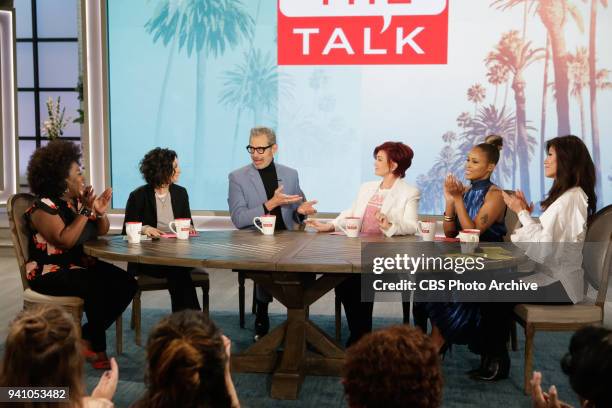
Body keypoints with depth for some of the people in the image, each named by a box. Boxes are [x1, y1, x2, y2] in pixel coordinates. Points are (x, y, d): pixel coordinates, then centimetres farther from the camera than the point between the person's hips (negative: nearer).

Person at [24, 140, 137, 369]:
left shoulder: (78, 200, 7)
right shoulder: (43, 208, -15)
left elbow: (101, 232, 13)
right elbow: (65, 241, -27)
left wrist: (101, 212, -8)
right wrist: (85, 211, -26)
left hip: (81, 264, 8)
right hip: (50, 272, -8)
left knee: (127, 284, -11)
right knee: (98, 288, -31)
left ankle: (86, 337, 0)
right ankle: (98, 349, -12)